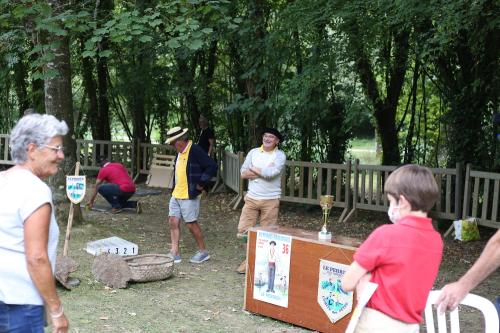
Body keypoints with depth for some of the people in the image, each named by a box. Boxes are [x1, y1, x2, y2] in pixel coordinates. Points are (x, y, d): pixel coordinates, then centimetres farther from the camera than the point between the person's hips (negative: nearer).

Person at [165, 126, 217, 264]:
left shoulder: (195, 151, -16)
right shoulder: (179, 152, 11)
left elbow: (212, 166, -20)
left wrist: (201, 184, -16)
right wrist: (175, 187, 16)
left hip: (189, 195, -8)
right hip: (176, 194, 9)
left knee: (191, 224, 0)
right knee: (173, 222, 5)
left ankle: (203, 252, 16)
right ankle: (175, 254, 11)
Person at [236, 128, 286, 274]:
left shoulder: (280, 155, -5)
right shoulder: (253, 152, 6)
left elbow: (271, 173, -21)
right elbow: (243, 173, -4)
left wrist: (253, 169, -6)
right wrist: (264, 171, -12)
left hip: (271, 200, -3)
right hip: (251, 198, 3)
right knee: (244, 230, 4)